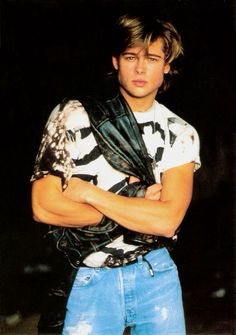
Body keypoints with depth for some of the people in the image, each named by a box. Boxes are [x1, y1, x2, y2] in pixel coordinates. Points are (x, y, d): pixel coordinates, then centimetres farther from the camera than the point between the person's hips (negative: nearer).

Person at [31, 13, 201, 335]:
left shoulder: (181, 133, -1)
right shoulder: (72, 117, -5)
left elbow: (168, 220, -13)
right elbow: (44, 207, -12)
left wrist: (88, 192, -14)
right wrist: (137, 202, -12)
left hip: (157, 276, 2)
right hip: (91, 281, -1)